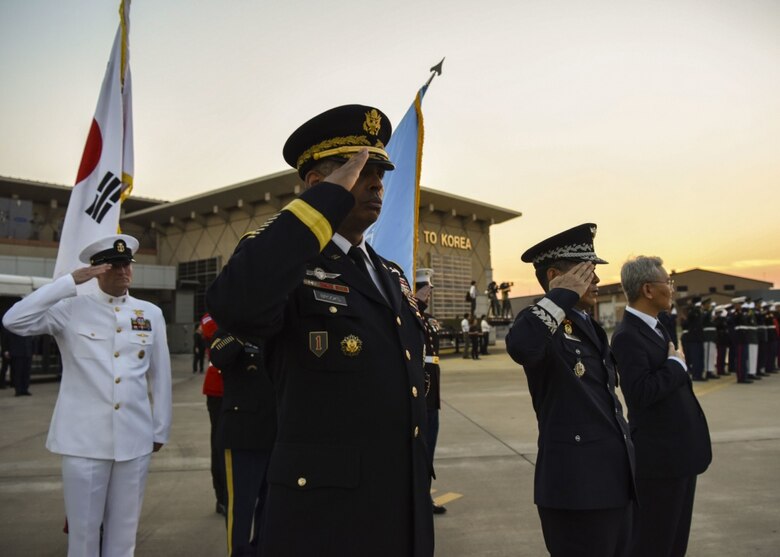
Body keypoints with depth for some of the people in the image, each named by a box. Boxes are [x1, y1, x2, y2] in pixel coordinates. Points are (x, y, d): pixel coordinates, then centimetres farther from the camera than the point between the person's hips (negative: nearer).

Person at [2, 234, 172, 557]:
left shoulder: (151, 314, 4)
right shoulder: (72, 309, -1)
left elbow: (160, 376, 8)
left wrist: (160, 429, 9)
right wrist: (71, 281, -16)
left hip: (135, 438, 2)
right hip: (84, 439, -2)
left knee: (123, 530, 15)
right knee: (83, 530, 10)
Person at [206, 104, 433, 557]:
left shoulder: (392, 276, 11)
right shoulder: (286, 262, -11)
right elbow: (232, 306, -35)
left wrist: (423, 479, 17)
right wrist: (331, 198, -27)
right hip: (325, 513, -7)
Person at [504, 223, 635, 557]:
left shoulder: (590, 327, 15)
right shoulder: (545, 323, -13)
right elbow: (519, 347, -39)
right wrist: (563, 295, -25)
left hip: (615, 480, 9)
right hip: (577, 485, -9)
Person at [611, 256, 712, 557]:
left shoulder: (656, 327, 10)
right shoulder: (628, 336, -20)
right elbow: (640, 393, -30)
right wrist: (676, 364, -18)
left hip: (680, 453, 9)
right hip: (660, 457, -9)